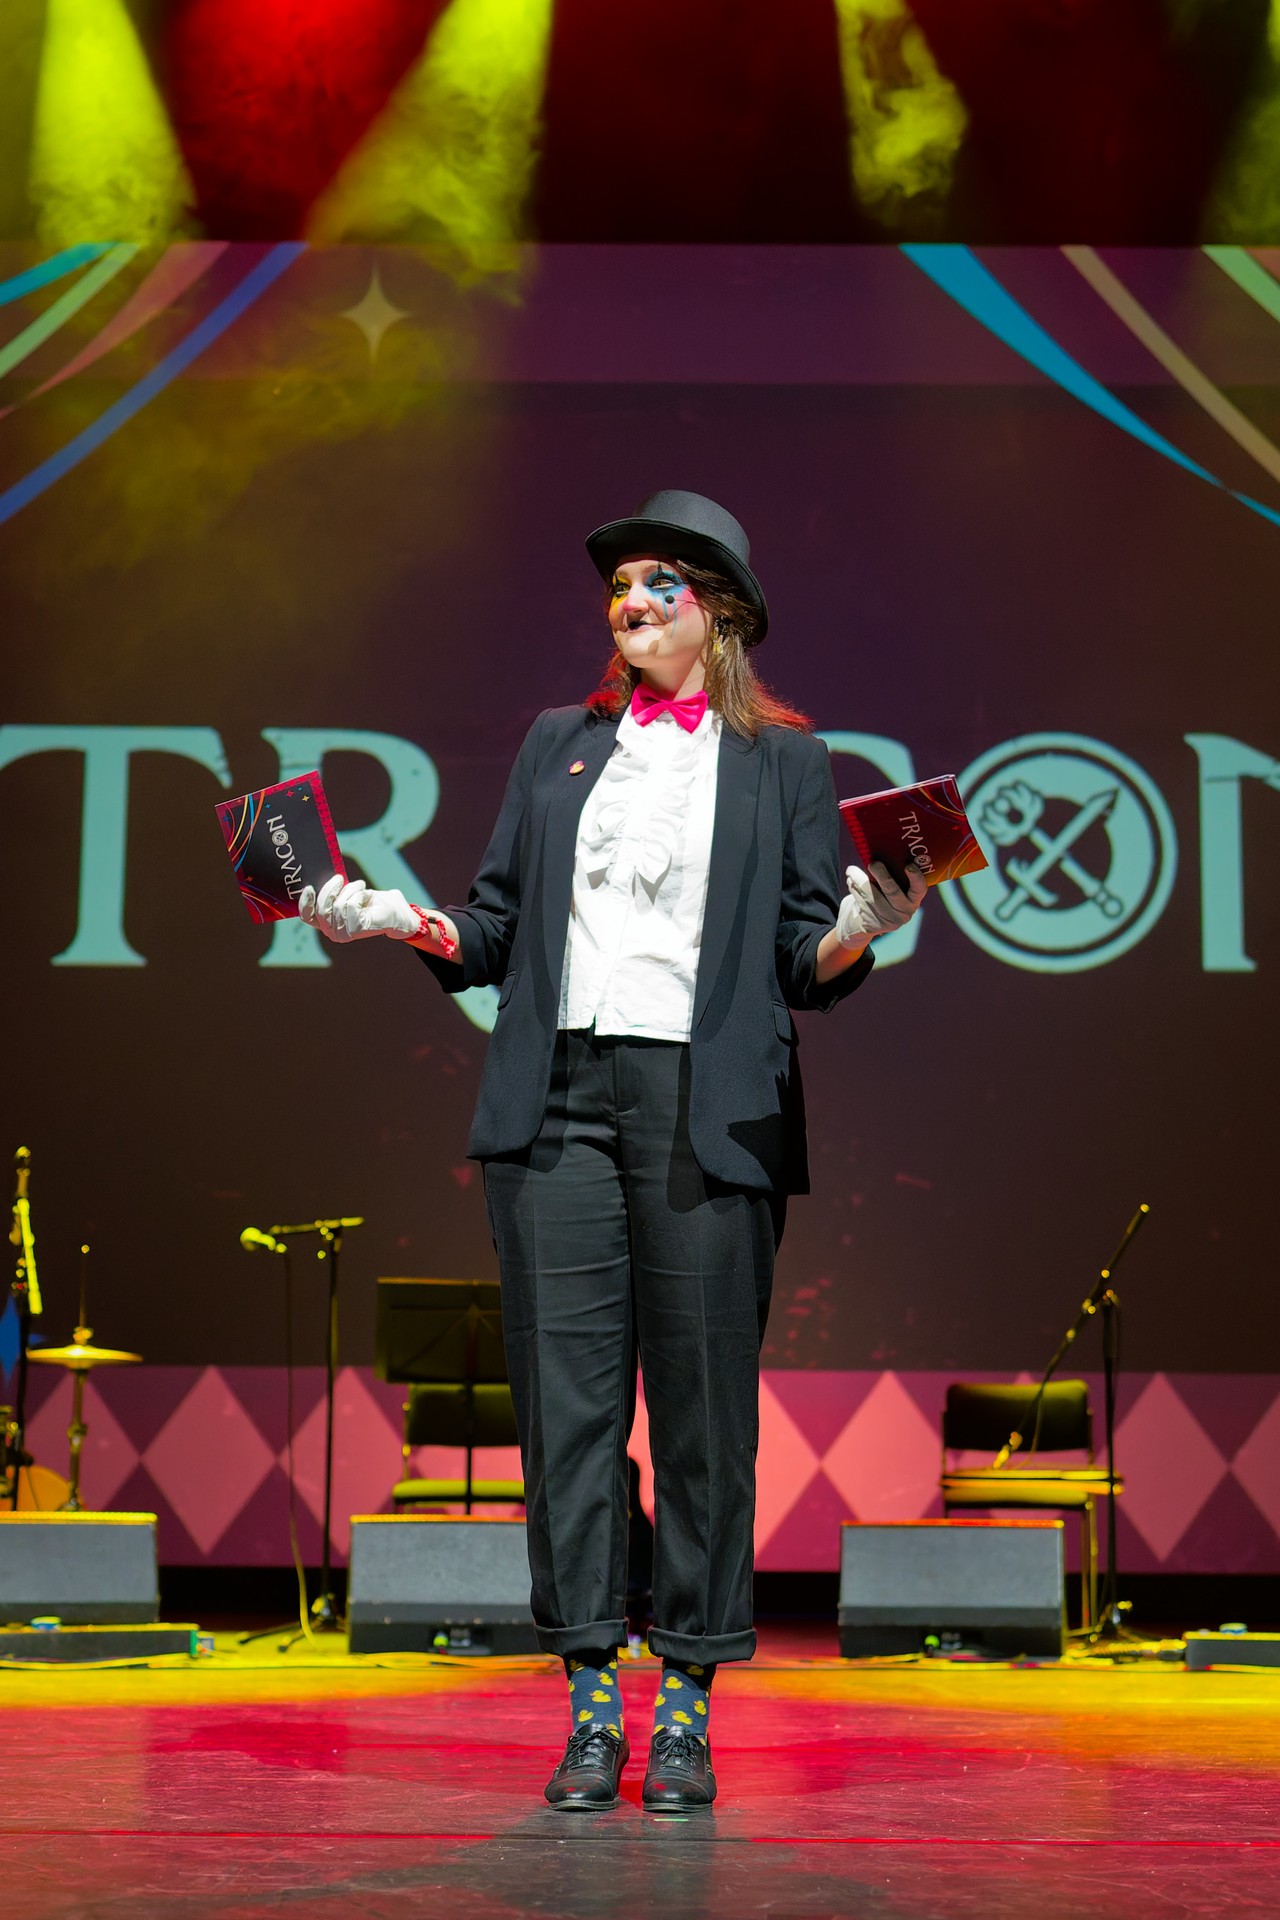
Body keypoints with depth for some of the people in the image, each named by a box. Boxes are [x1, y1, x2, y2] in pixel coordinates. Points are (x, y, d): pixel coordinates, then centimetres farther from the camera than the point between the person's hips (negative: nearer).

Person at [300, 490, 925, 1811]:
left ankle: (686, 1710, 8)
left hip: (707, 1108, -2)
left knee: (702, 1403, -1)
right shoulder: (557, 744, 20)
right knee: (566, 1394, -2)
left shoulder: (782, 757, 12)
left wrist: (857, 929, -16)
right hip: (559, 1097, 2)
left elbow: (806, 964, 5)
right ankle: (590, 1708, 5)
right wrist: (395, 919, -2)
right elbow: (496, 927, 15)